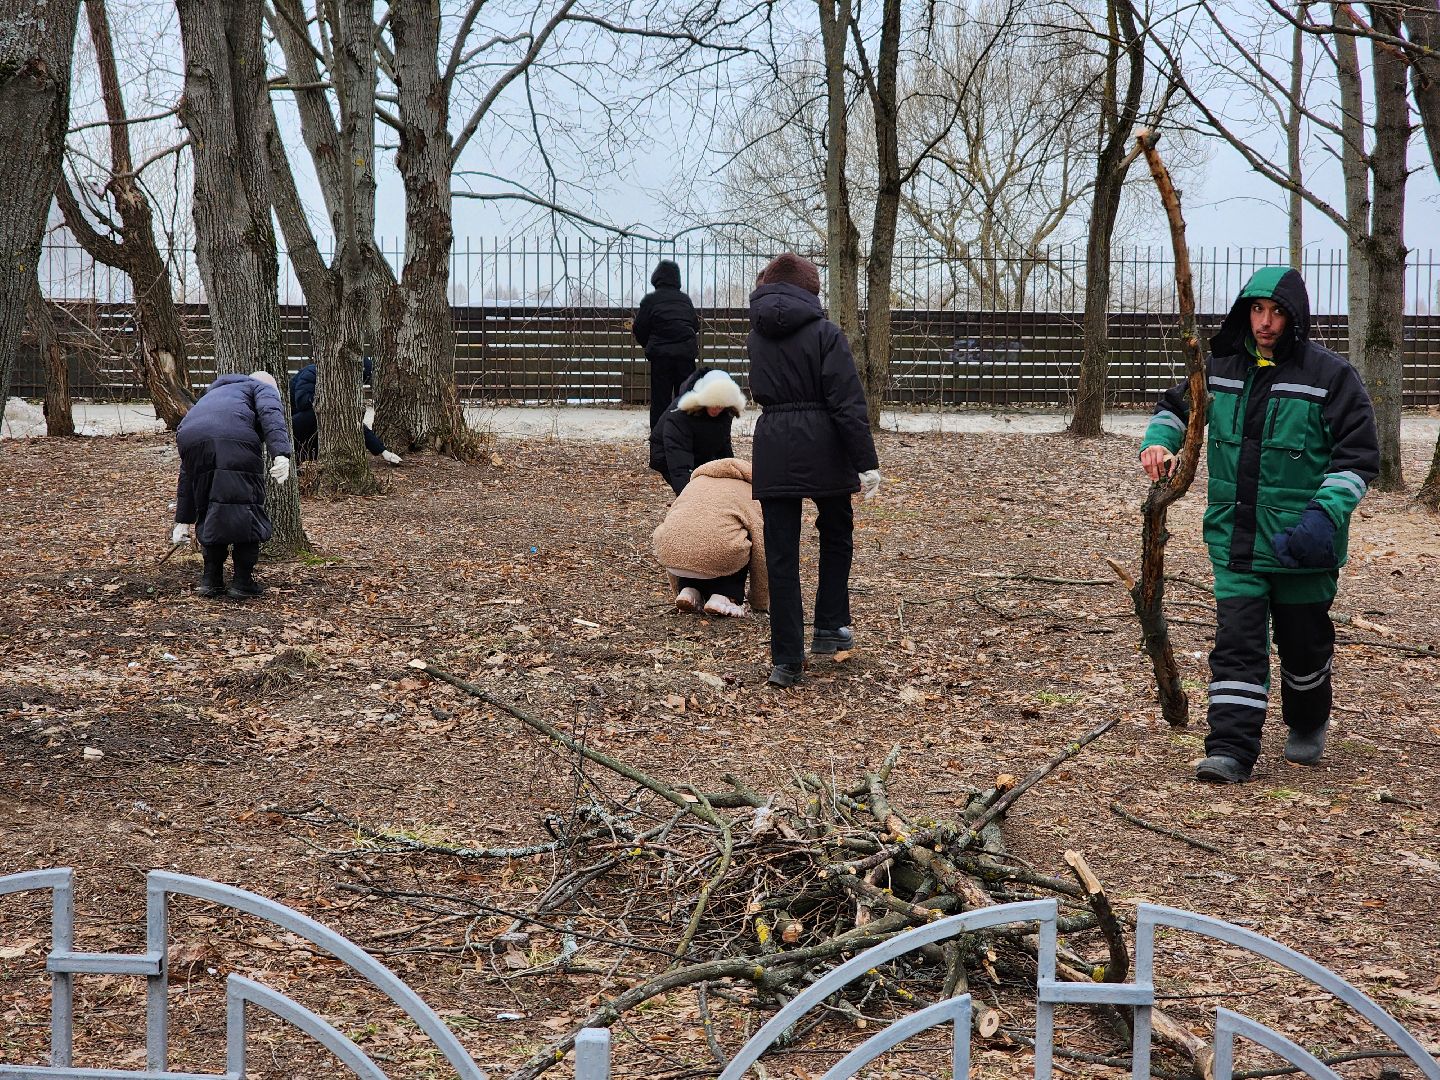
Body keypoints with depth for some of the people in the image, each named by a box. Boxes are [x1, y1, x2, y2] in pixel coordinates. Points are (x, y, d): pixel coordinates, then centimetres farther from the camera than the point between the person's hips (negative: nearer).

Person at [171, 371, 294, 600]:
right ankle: (243, 582, 7)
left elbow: (187, 471, 43)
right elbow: (271, 414, 1)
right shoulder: (263, 388, 30)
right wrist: (281, 454, -13)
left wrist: (183, 520, 45)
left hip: (189, 437, 5)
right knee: (246, 508, 6)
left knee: (208, 511, 21)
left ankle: (211, 579, 21)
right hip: (235, 439, -5)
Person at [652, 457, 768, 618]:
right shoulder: (752, 497, 24)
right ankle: (723, 597, 8)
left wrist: (678, 591, 49)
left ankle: (689, 591, 14)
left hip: (671, 555, 4)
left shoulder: (693, 484, 37)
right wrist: (760, 603, 34)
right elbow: (761, 552, 22)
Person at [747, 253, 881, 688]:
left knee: (781, 555, 3)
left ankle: (787, 659, 1)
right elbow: (849, 404, -12)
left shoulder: (756, 337, 9)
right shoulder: (824, 333, -7)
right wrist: (866, 463, -11)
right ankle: (830, 629, 22)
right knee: (836, 536, 21)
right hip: (822, 451, -3)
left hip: (773, 451, 3)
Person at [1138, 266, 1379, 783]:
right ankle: (1231, 750, -7)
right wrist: (1158, 442, 0)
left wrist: (1325, 512, -21)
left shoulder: (1329, 375, -8)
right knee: (1237, 644, -5)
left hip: (1300, 543, -2)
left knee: (1304, 643, 13)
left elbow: (1358, 456, -7)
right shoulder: (1221, 368, 4)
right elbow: (1175, 405, 22)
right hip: (1235, 541, 3)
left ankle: (1308, 726, 38)